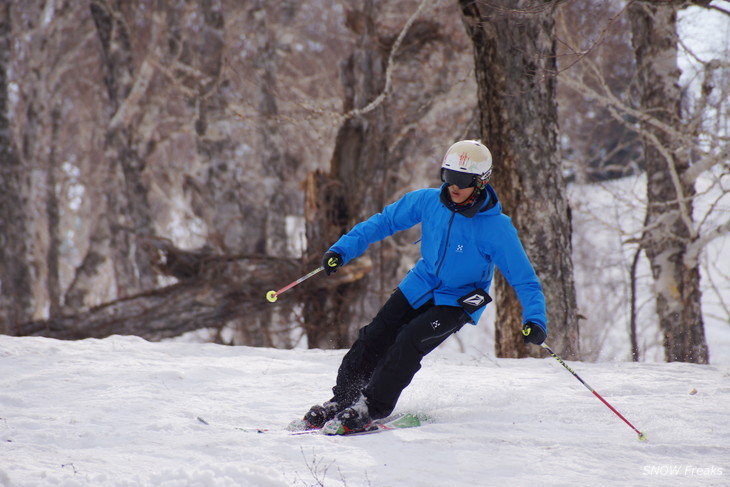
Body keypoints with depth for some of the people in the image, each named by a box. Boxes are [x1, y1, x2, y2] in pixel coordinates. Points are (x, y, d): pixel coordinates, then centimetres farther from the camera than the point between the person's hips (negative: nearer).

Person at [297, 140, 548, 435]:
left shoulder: (497, 228, -23)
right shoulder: (428, 201, -13)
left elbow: (524, 279, -18)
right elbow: (384, 221, 0)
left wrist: (535, 321, -32)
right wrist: (343, 250, -6)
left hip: (459, 301, -4)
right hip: (421, 285, 4)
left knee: (409, 342, -23)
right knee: (375, 338, -5)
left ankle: (372, 409, -11)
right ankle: (341, 399, 11)